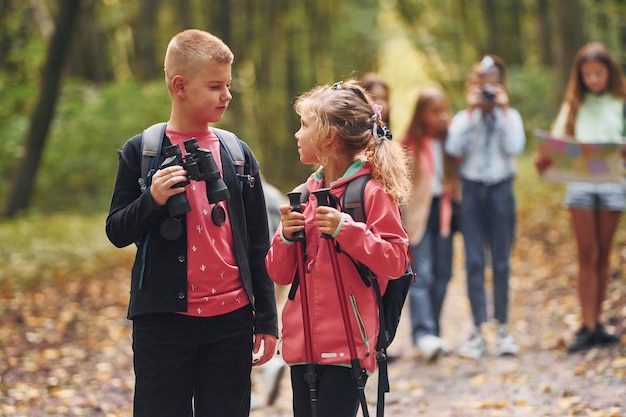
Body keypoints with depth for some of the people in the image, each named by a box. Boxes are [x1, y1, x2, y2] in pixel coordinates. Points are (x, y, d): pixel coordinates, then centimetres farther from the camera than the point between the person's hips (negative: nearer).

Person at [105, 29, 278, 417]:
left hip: (231, 318, 2)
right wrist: (152, 200, -18)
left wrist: (267, 320, 9)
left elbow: (258, 245, 11)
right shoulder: (141, 152, 1)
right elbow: (117, 232, 1)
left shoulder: (239, 154, 8)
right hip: (163, 321, -2)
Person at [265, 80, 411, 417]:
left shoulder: (372, 191, -5)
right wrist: (287, 236, -5)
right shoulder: (304, 195, 13)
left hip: (347, 346, -6)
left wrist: (345, 229, -20)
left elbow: (395, 261, -12)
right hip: (303, 344, 7)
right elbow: (280, 274, 14)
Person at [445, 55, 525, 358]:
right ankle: (478, 332, -5)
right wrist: (471, 111, -8)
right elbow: (454, 148, -11)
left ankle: (502, 328, 11)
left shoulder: (510, 117, 6)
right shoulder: (463, 119, 6)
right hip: (472, 189, 0)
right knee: (474, 261, -5)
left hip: (501, 189, 0)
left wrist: (502, 110, -8)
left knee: (501, 261, 3)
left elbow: (514, 147, -12)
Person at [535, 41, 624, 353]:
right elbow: (558, 137, -1)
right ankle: (588, 327, -7)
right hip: (579, 181, 1)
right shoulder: (575, 103, 10)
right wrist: (546, 157, -22)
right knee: (587, 254, -4)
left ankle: (594, 324, 12)